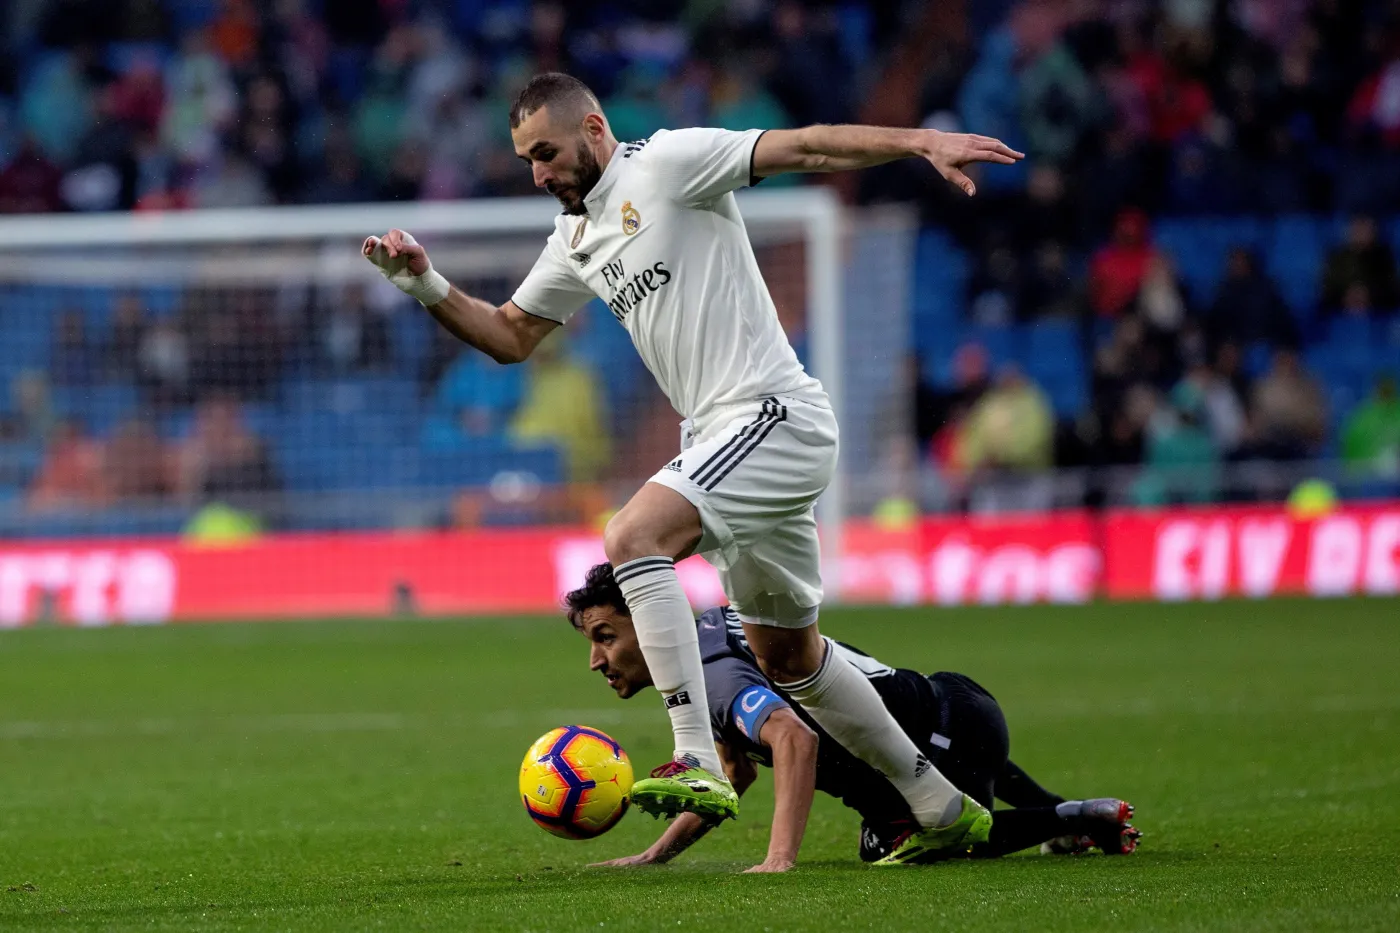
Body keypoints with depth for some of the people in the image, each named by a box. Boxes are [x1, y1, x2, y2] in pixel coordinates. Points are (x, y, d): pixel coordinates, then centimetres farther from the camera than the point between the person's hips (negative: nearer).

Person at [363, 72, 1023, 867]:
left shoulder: (667, 163, -7)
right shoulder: (577, 240, 17)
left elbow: (803, 147, -15)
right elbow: (509, 337, 26)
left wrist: (922, 142, -26)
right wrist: (425, 285, 11)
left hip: (773, 415, -10)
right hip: (725, 438, 10)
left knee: (633, 537, -26)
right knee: (787, 653, 15)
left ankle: (698, 765, -29)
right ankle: (943, 808, 26)